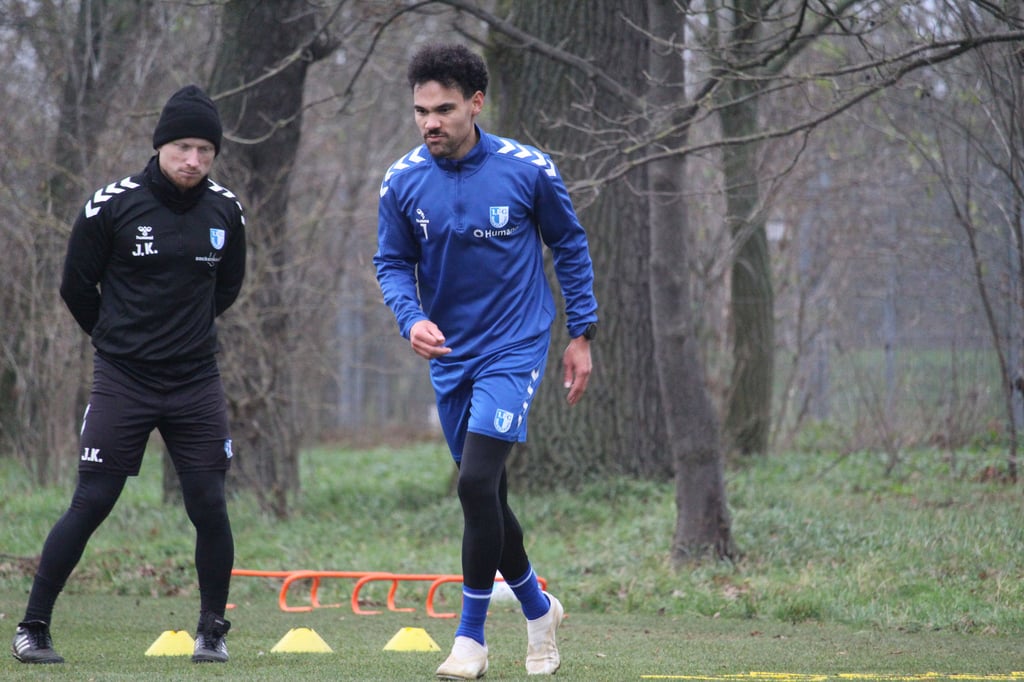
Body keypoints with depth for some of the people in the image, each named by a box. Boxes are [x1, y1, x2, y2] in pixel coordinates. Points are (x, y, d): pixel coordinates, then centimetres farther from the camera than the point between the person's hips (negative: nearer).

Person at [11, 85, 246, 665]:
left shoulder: (225, 210, 3)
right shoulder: (113, 205, -8)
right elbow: (77, 286, 4)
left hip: (197, 381, 3)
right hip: (123, 379, -3)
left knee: (210, 506, -1)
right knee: (91, 502, -6)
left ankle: (213, 631, 15)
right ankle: (33, 627, 3)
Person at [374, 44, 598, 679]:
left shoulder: (528, 170, -12)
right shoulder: (403, 181, -6)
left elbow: (571, 245, 2)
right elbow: (393, 262, 5)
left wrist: (582, 334, 3)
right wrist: (412, 318, -15)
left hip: (514, 347, -4)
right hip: (449, 355, 4)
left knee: (477, 482, -18)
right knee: (485, 495, 13)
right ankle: (538, 608, 37)